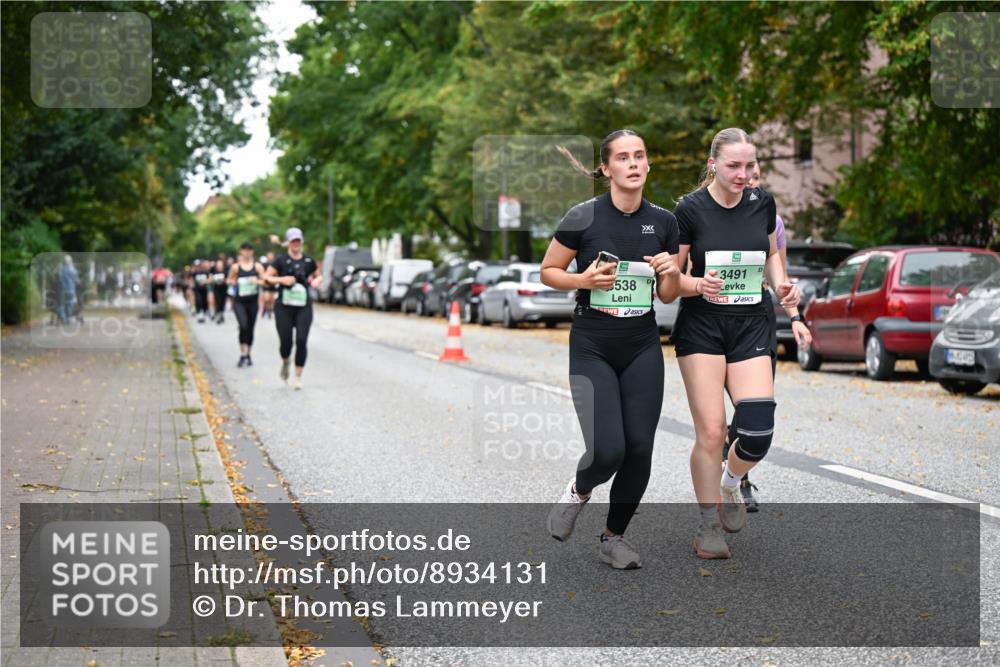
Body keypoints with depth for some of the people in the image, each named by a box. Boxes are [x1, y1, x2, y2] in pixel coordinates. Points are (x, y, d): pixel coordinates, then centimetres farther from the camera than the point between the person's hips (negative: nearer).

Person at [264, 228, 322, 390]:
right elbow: (266, 277, 0)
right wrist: (281, 279, -15)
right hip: (284, 307, -1)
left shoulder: (309, 261, 7)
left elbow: (318, 275, 21)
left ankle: (298, 376, 1)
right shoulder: (281, 261, 0)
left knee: (301, 340, -9)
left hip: (304, 307, 1)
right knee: (286, 341, -3)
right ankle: (285, 362, 32)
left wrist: (316, 281, -1)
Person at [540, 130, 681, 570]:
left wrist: (672, 272, -11)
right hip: (592, 349, -3)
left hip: (642, 349, 4)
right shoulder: (583, 217, -9)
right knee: (608, 450, -16)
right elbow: (547, 272, 1)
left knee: (639, 449, -2)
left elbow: (668, 296, 10)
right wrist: (583, 280, -17)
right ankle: (578, 490, 21)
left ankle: (614, 538, 20)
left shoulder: (663, 222, 3)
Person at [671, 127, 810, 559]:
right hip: (701, 328, -3)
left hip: (751, 328, 3)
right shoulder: (690, 209, -8)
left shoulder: (762, 203, 3)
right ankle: (710, 525, 10)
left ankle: (730, 485, 23)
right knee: (711, 431, -9)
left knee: (758, 432, -10)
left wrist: (781, 285, 4)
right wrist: (699, 285, -23)